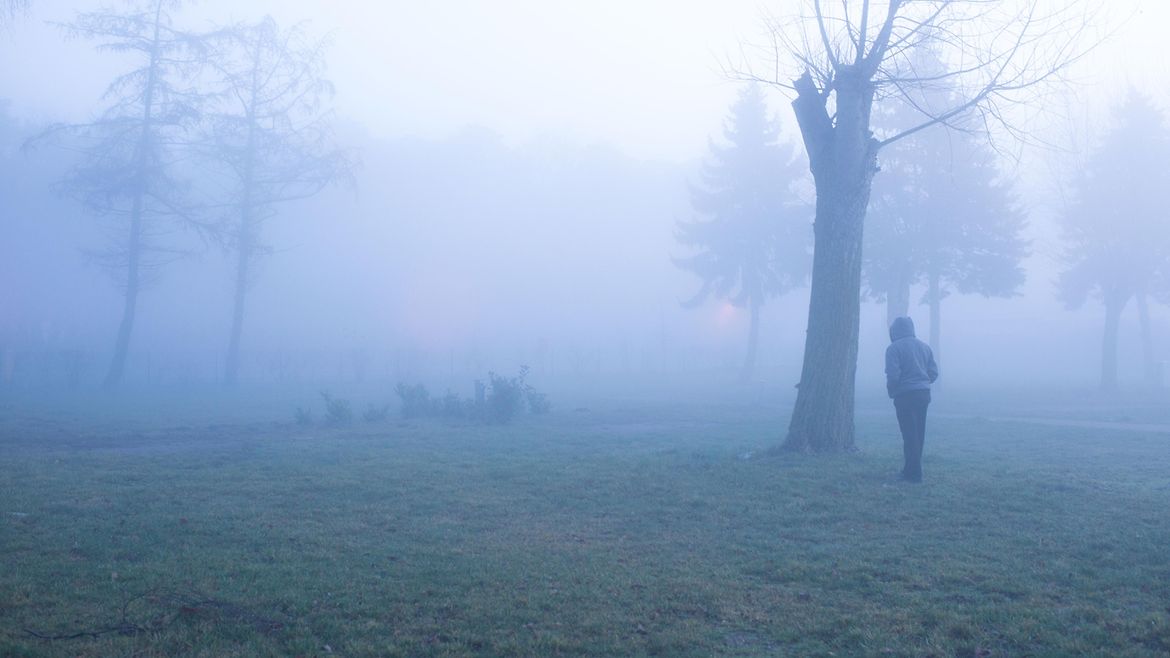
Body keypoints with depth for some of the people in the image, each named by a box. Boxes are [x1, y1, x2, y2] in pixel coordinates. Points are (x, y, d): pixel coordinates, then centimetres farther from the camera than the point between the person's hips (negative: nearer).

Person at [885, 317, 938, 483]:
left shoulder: (894, 348, -8)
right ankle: (912, 469, 22)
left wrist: (891, 392, 2)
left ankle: (913, 473, -3)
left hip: (905, 396, -6)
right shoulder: (924, 346, 10)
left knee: (909, 434, -3)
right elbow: (934, 372, 8)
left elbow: (893, 376, -16)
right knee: (919, 433, 13)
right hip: (924, 394, 6)